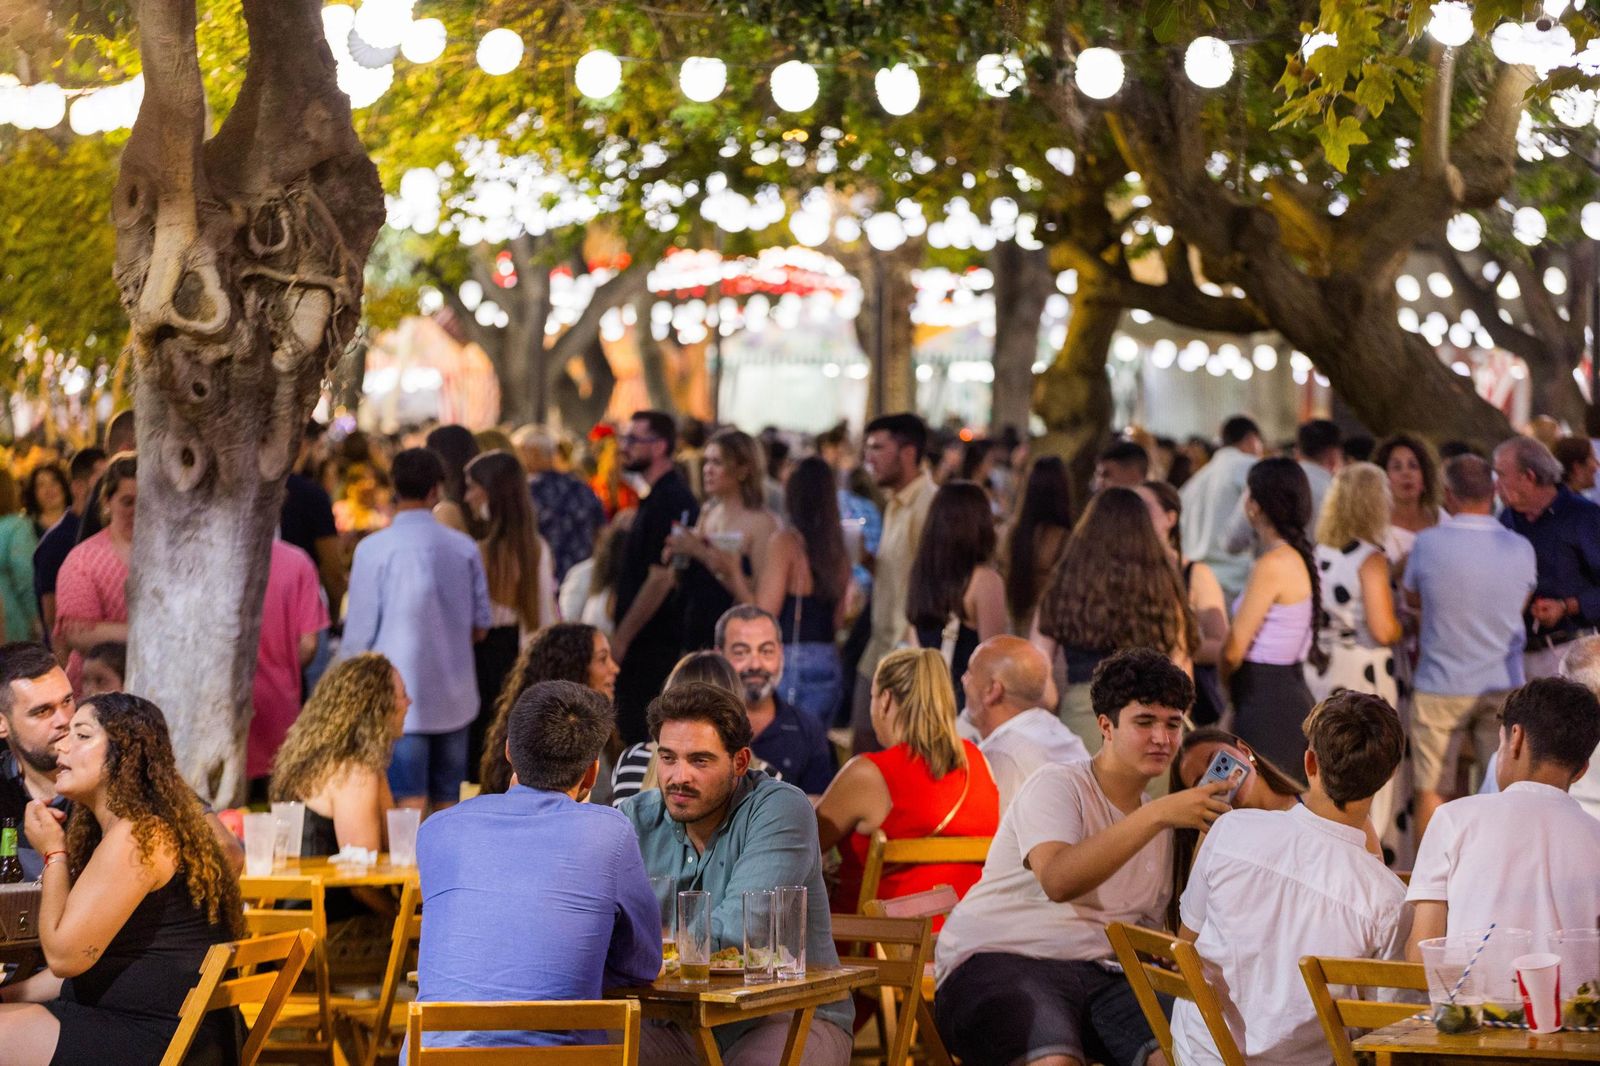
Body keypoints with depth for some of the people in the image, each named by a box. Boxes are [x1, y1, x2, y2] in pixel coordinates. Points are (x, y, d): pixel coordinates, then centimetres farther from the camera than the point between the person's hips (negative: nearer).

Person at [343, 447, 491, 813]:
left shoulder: (374, 549, -8)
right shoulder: (465, 549, 2)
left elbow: (359, 632, -4)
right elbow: (480, 627, 10)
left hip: (401, 697, -4)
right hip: (454, 698, 4)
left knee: (410, 806, -7)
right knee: (446, 805, 11)